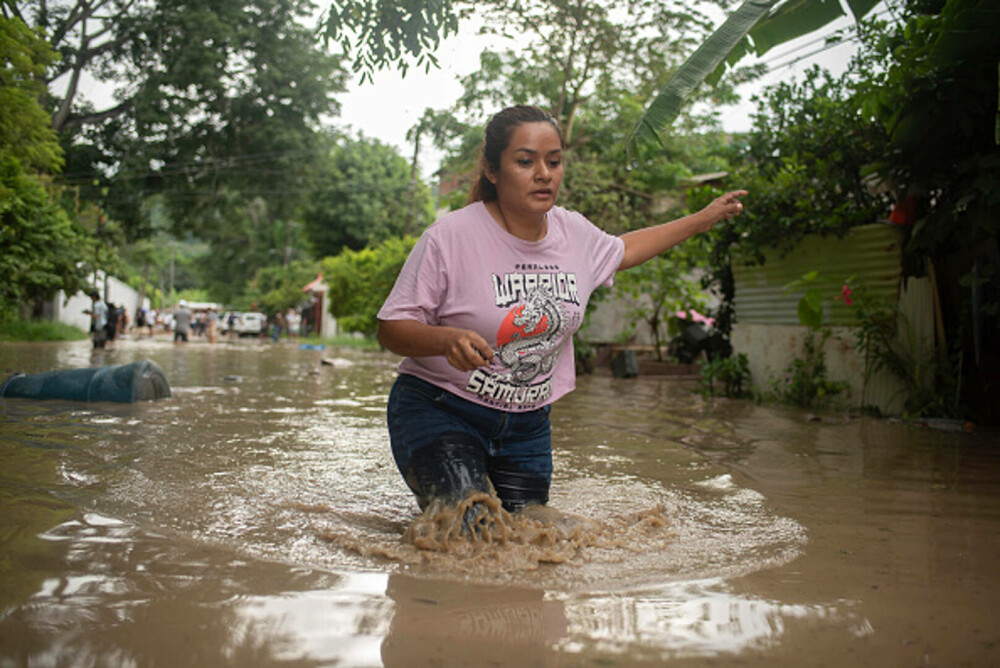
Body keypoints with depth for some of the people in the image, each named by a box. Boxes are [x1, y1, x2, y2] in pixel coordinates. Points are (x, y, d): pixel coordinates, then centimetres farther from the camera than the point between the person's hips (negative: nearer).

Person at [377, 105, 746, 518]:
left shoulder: (575, 232, 0)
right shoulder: (450, 237, -18)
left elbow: (621, 251, 23)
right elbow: (392, 329, -14)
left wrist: (703, 219, 25)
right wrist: (448, 339, -35)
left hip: (528, 423, 6)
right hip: (440, 411, -5)